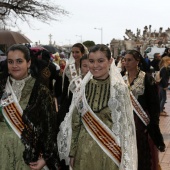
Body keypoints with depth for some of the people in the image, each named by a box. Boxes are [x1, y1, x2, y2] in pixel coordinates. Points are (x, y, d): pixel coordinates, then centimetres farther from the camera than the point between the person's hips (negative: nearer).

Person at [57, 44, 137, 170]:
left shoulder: (119, 88, -9)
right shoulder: (83, 87, 0)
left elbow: (125, 126, -7)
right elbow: (75, 122, 5)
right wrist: (72, 152, 5)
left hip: (109, 151, -3)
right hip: (84, 151, 3)